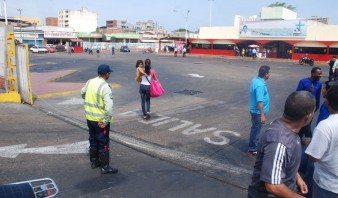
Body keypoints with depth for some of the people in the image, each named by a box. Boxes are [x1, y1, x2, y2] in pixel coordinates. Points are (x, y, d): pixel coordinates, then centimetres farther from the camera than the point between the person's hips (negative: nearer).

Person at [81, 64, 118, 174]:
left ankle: (94, 162, 35)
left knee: (93, 140, 21)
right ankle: (105, 167, 14)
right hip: (100, 120, -7)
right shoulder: (105, 87, -22)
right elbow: (109, 107, -29)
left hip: (89, 118, 7)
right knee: (103, 143, 5)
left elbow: (82, 93, 18)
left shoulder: (90, 82, 0)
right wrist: (106, 121, -20)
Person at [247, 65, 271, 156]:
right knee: (256, 130, 3)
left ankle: (255, 145, 38)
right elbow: (259, 101, -29)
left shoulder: (255, 79, 3)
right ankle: (252, 150, 15)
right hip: (258, 111, -10)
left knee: (256, 129, 22)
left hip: (255, 110, 10)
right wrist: (262, 115, -26)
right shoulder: (260, 85, -28)